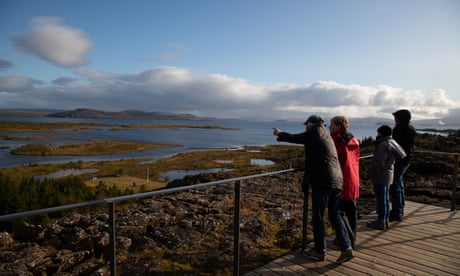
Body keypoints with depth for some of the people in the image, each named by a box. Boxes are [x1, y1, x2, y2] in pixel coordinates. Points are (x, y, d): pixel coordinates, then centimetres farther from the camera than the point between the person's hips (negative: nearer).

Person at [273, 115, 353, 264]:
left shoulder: (314, 133, -3)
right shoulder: (326, 135, 20)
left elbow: (294, 138, 6)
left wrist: (280, 134, 22)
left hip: (322, 181, -8)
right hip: (336, 180, 8)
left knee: (317, 217, 4)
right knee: (335, 215, 14)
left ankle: (319, 251, 14)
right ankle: (346, 248, 9)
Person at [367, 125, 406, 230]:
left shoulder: (383, 145, -21)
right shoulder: (392, 142, 9)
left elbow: (379, 162, -24)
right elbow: (402, 154, 16)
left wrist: (371, 173, -13)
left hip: (380, 176, -10)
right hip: (388, 174, 10)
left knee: (381, 199, -2)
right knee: (385, 199, 17)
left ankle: (381, 222, 7)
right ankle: (385, 220, 27)